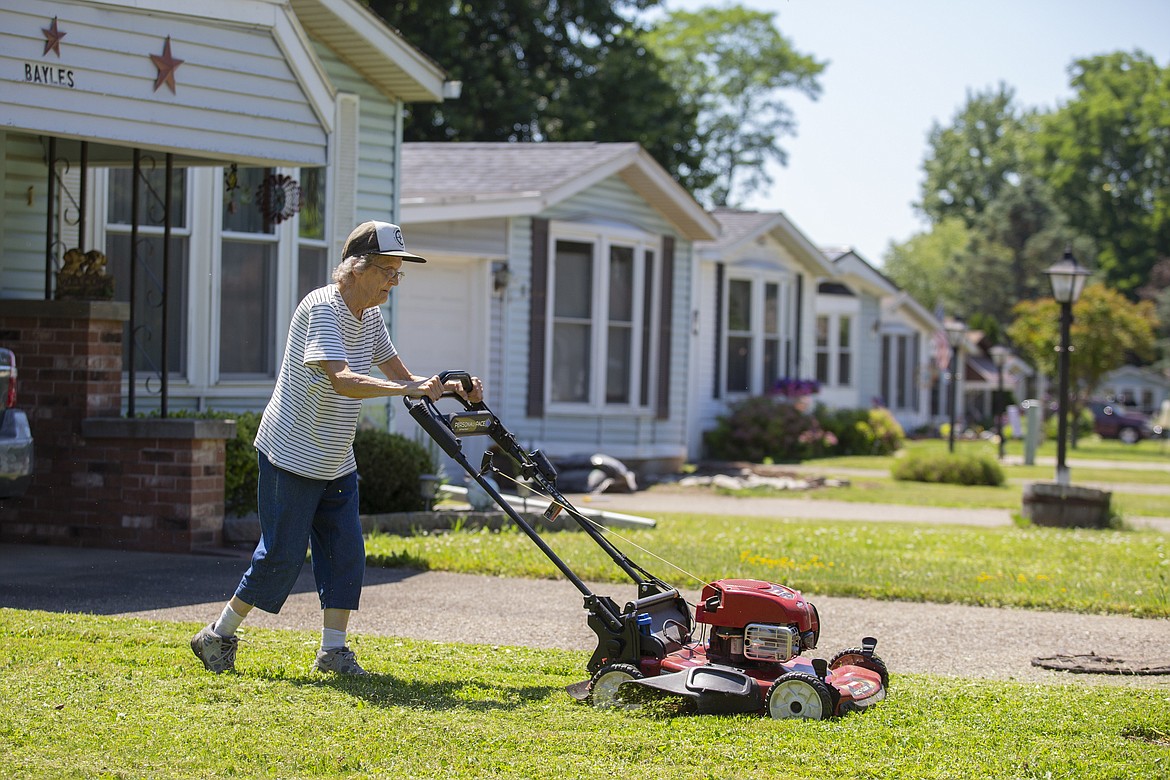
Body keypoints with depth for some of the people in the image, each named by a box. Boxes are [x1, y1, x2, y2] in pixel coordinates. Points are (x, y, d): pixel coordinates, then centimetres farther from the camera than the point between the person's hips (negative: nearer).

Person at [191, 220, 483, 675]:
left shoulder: (369, 317, 7)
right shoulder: (322, 308, -20)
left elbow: (400, 376, 12)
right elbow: (341, 380, -34)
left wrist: (452, 388, -5)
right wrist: (408, 389, -43)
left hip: (336, 462, 8)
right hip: (292, 456, -8)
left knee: (346, 552, 2)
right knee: (282, 554, -5)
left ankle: (333, 649, 8)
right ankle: (218, 636, 10)